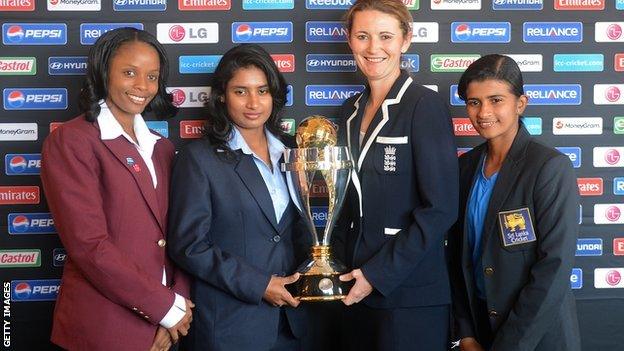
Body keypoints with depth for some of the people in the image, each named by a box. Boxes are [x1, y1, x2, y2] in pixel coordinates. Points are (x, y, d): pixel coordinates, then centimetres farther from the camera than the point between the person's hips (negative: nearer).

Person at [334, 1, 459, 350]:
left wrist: (379, 273, -15)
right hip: (359, 287, 6)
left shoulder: (426, 105, -11)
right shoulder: (352, 110, 9)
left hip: (410, 295, -6)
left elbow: (440, 209, -15)